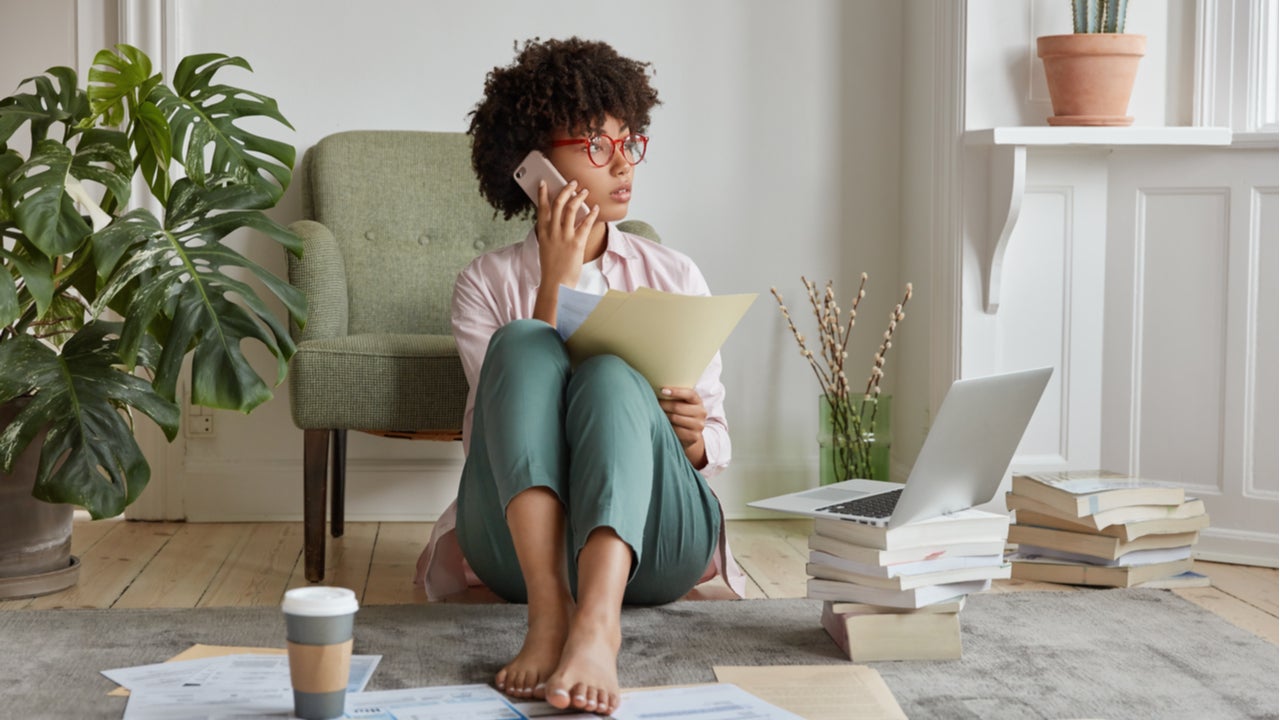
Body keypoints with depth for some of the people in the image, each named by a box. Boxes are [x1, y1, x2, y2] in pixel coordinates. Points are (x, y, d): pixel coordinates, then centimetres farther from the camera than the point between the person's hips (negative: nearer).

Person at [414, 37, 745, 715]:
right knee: (523, 342, -26)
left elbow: (716, 445, 14)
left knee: (610, 376, -29)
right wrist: (557, 279, -9)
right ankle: (548, 610, -45)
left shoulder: (675, 276, 16)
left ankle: (596, 626, -53)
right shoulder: (487, 284, 11)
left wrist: (692, 438, -9)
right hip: (519, 541, 0)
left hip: (652, 539, 1)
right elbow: (524, 385, -6)